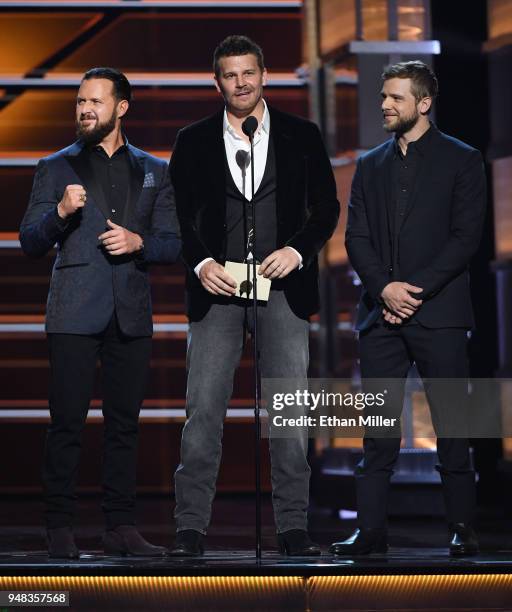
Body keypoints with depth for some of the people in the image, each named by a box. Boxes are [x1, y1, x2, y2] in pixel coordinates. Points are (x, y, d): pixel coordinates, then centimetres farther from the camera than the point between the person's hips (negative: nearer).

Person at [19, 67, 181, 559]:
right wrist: (61, 212, -15)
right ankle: (60, 530, -2)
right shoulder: (56, 168, 8)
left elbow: (173, 243, 10)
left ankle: (121, 528, 9)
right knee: (67, 422, -5)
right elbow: (30, 242, 3)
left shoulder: (153, 172, 13)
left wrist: (139, 241, -10)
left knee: (124, 422, 4)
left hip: (130, 314, 2)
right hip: (74, 314, -2)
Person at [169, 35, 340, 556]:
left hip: (283, 288, 0)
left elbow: (326, 207, 7)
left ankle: (292, 526, 7)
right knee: (203, 409, -4)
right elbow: (179, 216, 7)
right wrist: (200, 264, -9)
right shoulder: (193, 142, 8)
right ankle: (190, 527, 0)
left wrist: (297, 251, -9)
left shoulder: (301, 136, 7)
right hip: (217, 287, 0)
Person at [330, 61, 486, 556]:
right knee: (377, 425, 2)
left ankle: (462, 528, 2)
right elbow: (356, 238, 9)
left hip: (438, 311, -4)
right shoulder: (370, 166, 15)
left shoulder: (460, 160, 3)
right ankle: (371, 529, 3)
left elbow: (466, 236, -4)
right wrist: (385, 287, -8)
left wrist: (416, 290, -11)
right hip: (381, 312, 4)